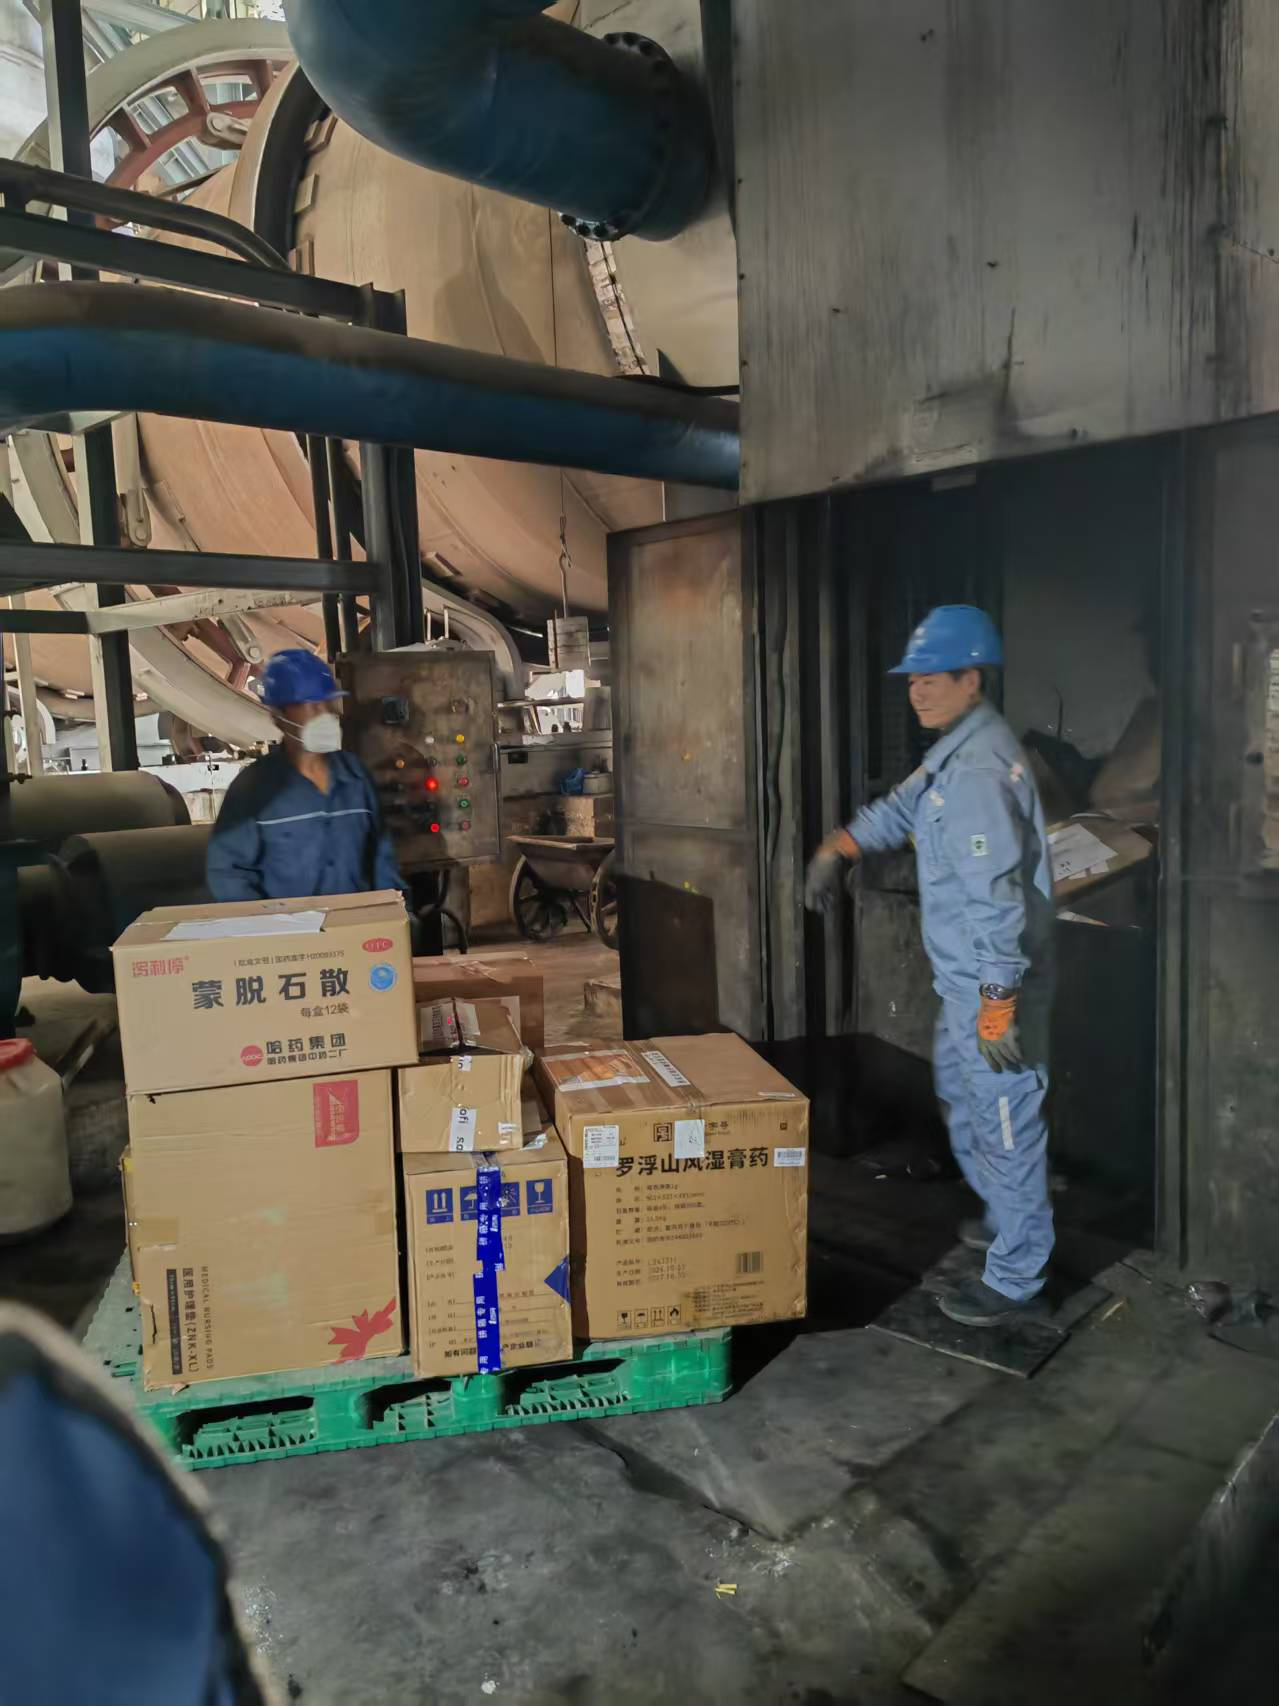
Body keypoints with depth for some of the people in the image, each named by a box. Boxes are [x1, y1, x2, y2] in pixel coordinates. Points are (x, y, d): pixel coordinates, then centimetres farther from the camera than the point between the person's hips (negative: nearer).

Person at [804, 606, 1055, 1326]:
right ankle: (1009, 1216, 45)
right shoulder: (955, 751, 8)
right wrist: (840, 848, 6)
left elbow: (997, 896, -29)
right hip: (965, 978, 11)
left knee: (1006, 1121, 2)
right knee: (959, 1091, 26)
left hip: (993, 982, -11)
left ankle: (1016, 1278, 18)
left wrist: (997, 1006, -28)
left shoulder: (979, 771, -25)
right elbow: (903, 807, 22)